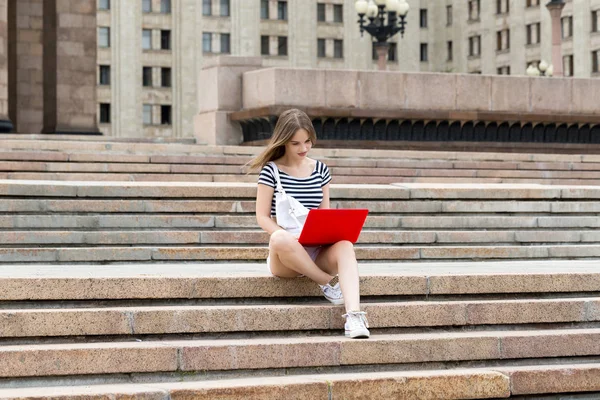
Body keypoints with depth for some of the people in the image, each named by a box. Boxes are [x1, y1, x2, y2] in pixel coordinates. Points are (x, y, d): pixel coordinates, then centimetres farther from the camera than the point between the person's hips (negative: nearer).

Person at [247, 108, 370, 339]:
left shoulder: (320, 170, 12)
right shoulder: (271, 170, 1)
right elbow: (262, 216, -3)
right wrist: (288, 236, -22)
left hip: (317, 251, 3)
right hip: (284, 259, -3)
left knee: (344, 245, -32)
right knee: (280, 240, -40)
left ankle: (354, 315, -49)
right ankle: (327, 282, -21)